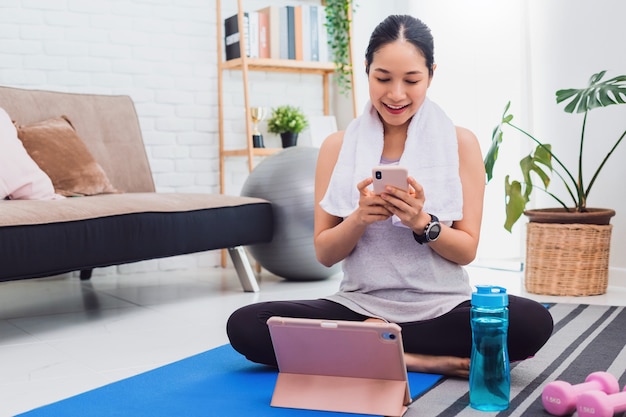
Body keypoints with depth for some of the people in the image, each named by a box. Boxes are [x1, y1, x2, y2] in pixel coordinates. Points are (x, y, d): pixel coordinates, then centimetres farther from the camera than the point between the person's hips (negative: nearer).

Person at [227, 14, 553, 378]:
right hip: (360, 305, 2)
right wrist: (360, 217, -17)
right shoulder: (338, 146, 3)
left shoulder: (460, 143, 0)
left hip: (442, 309, -1)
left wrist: (422, 222, -20)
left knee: (534, 322, -31)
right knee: (244, 325, -22)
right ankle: (421, 359, -17)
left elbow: (467, 250, 0)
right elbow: (324, 254, 3)